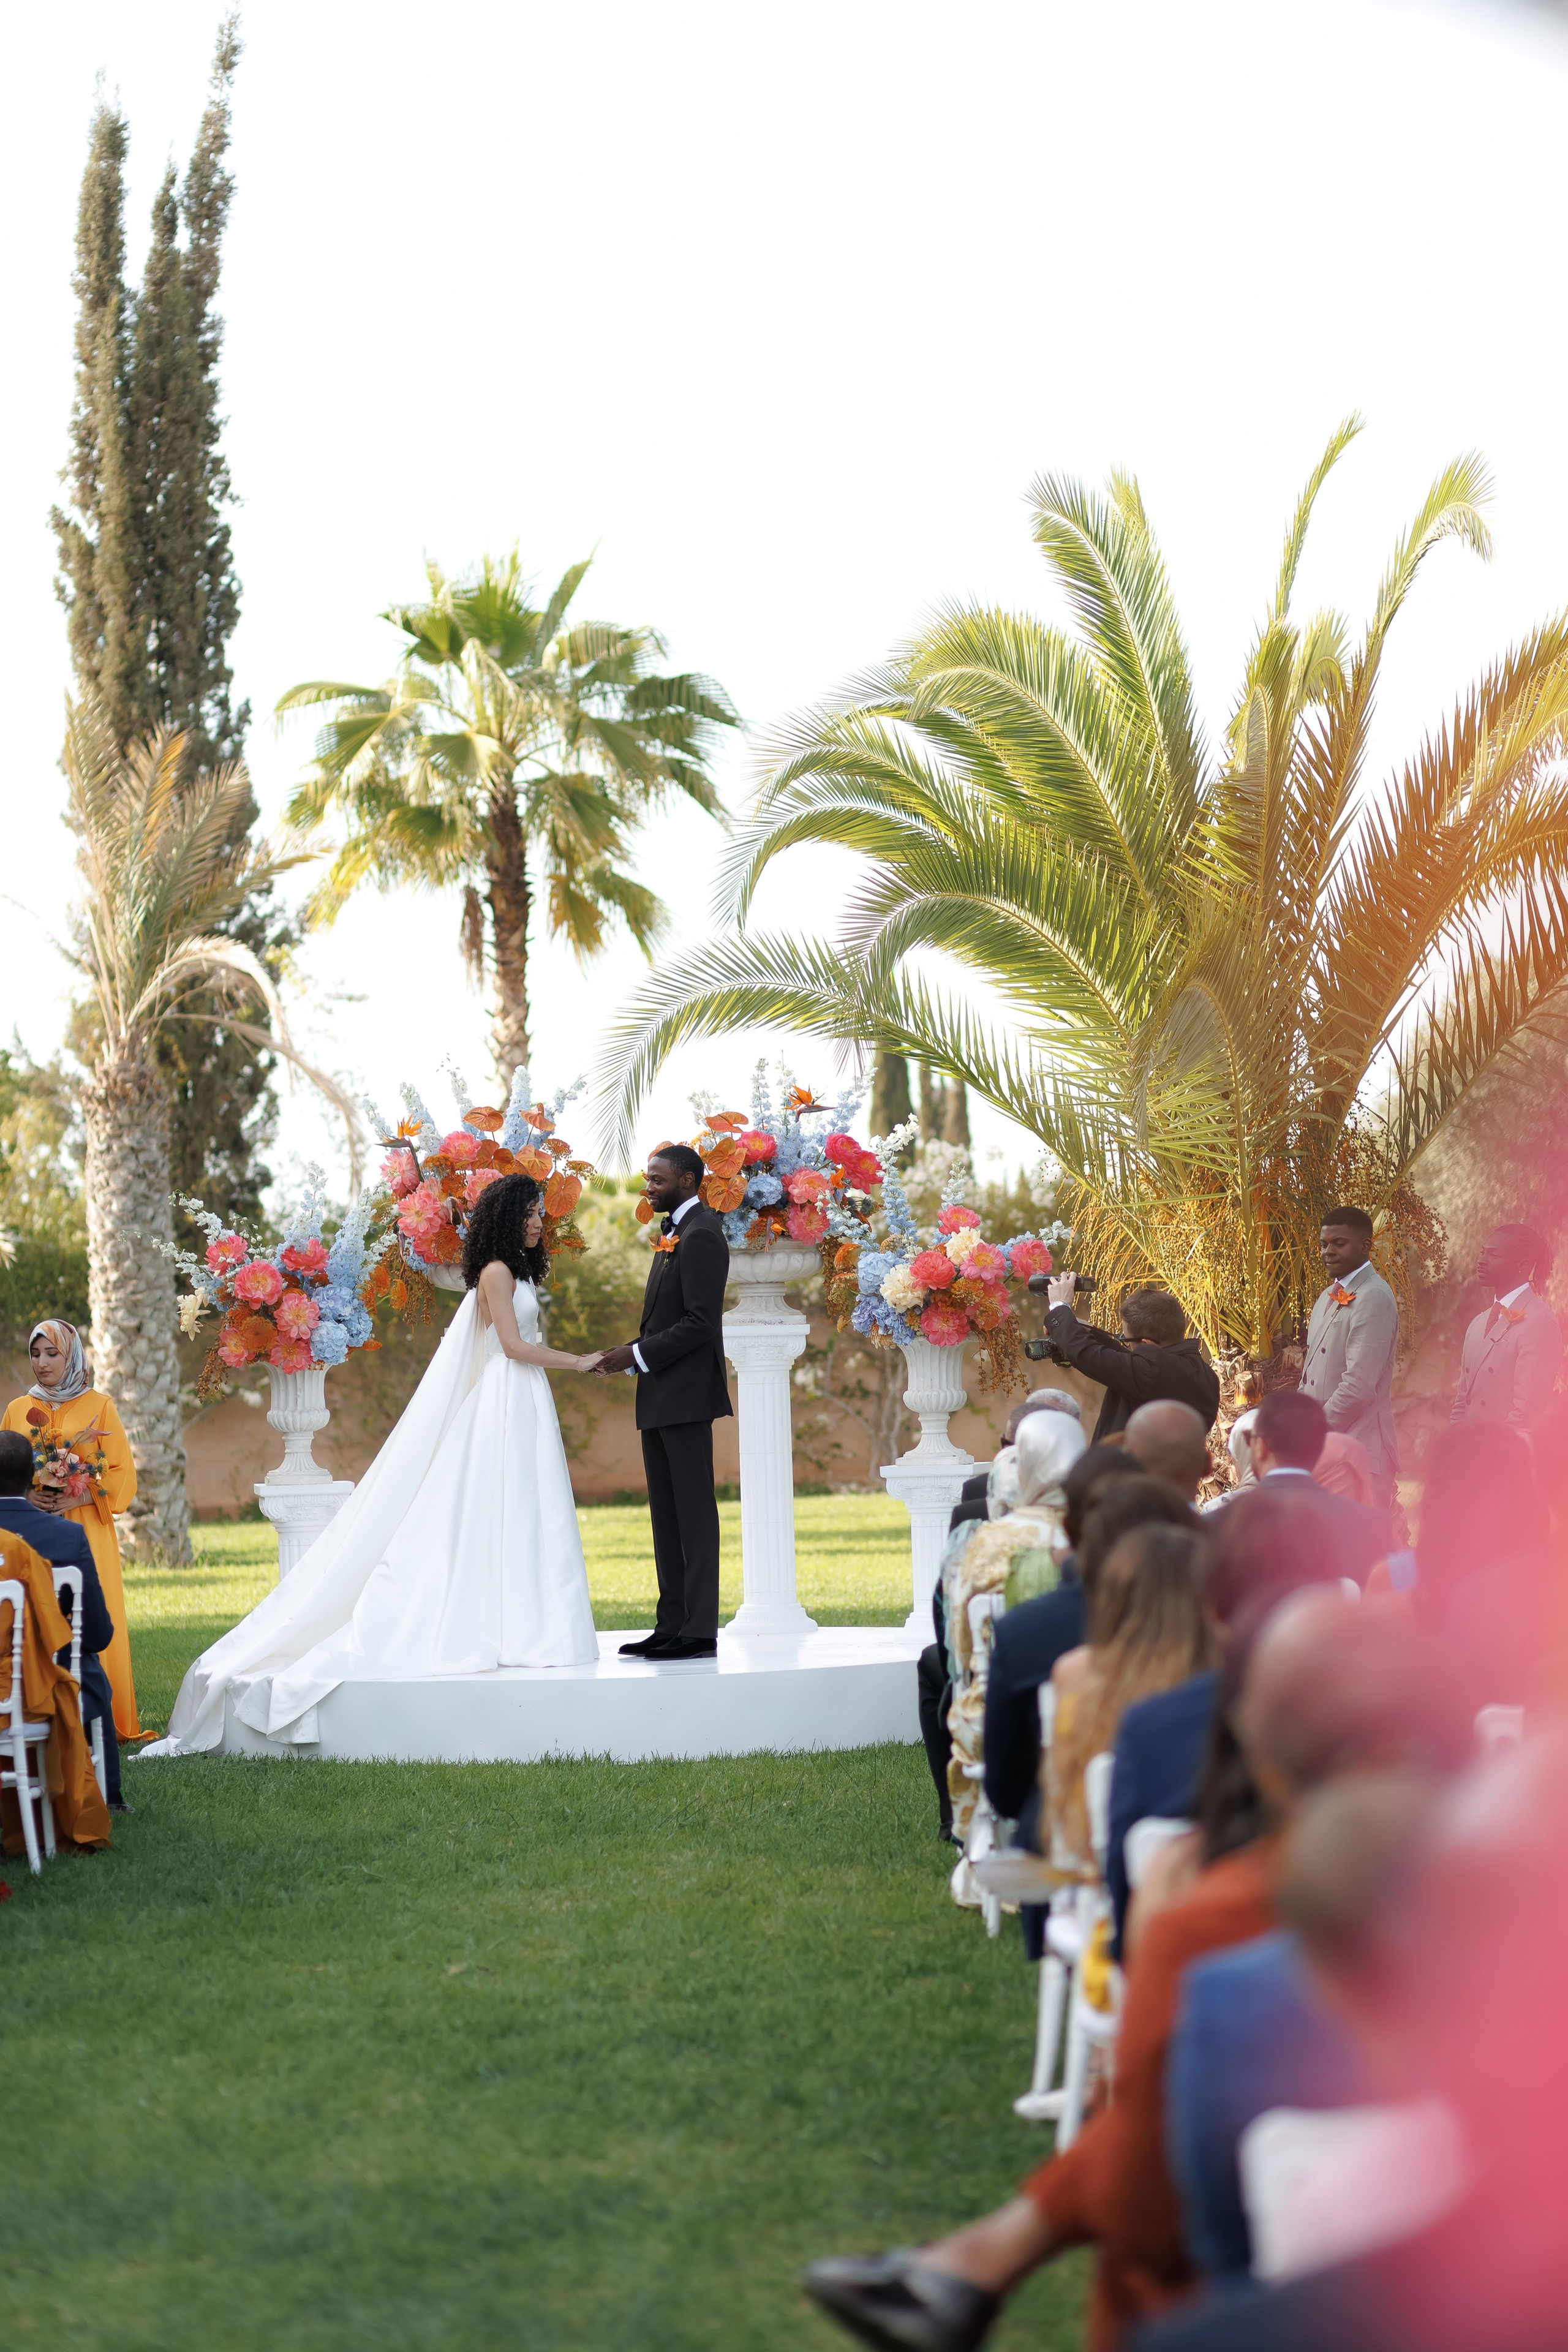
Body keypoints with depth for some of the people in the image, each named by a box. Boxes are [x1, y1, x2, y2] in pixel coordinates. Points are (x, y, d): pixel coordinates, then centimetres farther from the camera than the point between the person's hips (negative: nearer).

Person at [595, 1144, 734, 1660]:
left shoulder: (701, 1235, -13)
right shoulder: (673, 1232, 18)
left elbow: (700, 1323, -20)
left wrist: (639, 1356, -17)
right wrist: (633, 1350, 6)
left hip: (686, 1394, -10)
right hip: (661, 1396, 10)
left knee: (693, 1511, -7)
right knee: (666, 1514, 10)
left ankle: (700, 1630, -4)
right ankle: (672, 1624, 14)